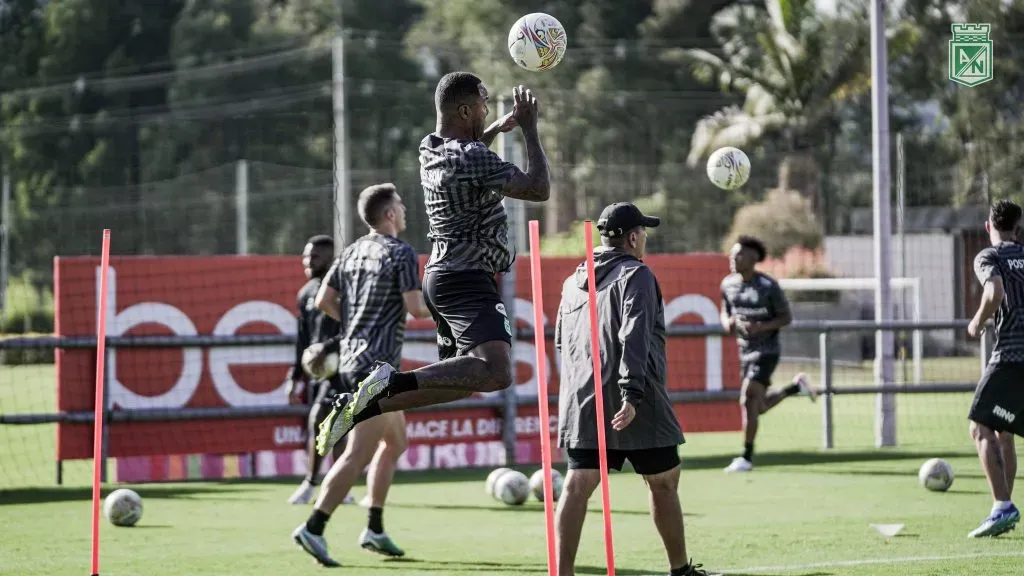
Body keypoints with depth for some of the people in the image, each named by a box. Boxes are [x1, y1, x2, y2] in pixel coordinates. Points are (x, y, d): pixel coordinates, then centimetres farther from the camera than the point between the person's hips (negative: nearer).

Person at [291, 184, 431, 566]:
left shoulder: (353, 252, 12)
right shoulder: (401, 253, -10)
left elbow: (324, 301, 11)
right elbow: (415, 308, -16)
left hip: (351, 359, 9)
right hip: (377, 364, -9)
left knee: (395, 442, 20)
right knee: (358, 455, -12)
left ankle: (374, 530, 18)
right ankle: (313, 528, -20)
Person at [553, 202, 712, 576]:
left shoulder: (573, 283, 16)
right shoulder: (636, 276, -6)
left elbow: (560, 341, 23)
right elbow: (634, 339, -19)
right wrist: (633, 395, -25)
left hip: (581, 405, 6)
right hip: (634, 408, -5)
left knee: (577, 487, -3)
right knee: (663, 483, 10)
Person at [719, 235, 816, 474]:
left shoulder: (768, 286, -14)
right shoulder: (728, 284, 1)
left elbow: (786, 317, -8)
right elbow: (726, 311, 15)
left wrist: (761, 327, -24)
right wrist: (728, 323, -10)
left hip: (766, 352, -7)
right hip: (745, 352, 7)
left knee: (748, 401, -17)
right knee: (759, 407, 12)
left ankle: (746, 458, -8)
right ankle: (796, 386, 36)